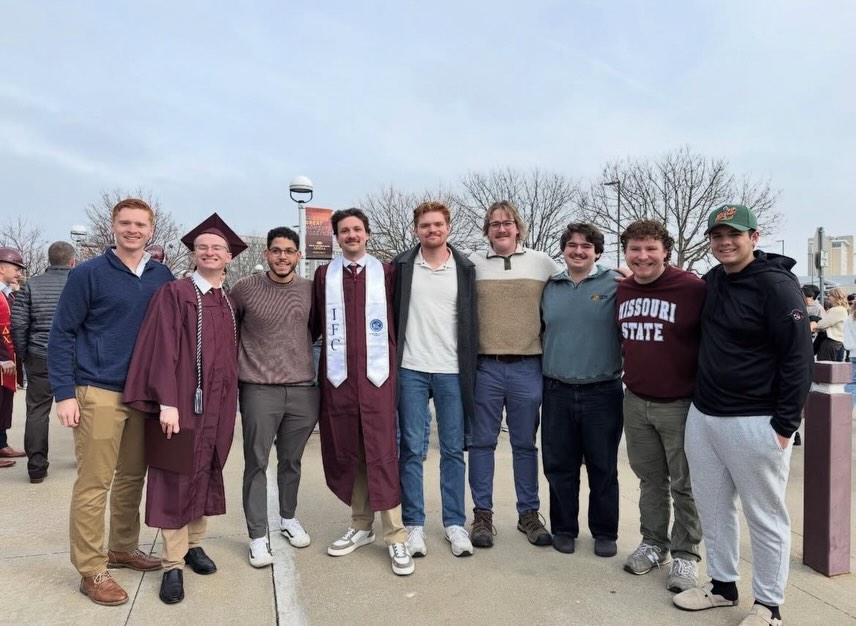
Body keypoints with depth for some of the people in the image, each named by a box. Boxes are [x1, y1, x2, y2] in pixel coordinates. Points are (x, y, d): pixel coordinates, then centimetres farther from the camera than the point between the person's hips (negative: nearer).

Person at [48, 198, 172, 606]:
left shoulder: (162, 276, 6)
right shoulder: (88, 274, -6)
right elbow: (61, 334, -5)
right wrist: (64, 393, -10)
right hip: (99, 393, -4)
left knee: (132, 476, 15)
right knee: (94, 483, 1)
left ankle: (123, 548, 31)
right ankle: (91, 571, 13)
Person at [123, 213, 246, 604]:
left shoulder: (230, 303, 11)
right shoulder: (173, 294, -6)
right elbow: (163, 349, -14)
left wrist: (231, 402, 10)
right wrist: (167, 401, -20)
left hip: (217, 405, 6)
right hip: (182, 401, -5)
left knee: (205, 475, 14)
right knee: (176, 479, 2)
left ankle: (193, 544, 30)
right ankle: (172, 564, 12)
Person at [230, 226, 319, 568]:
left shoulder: (310, 289, 3)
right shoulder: (245, 288, -2)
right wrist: (235, 367, 7)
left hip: (303, 389, 2)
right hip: (259, 389, -2)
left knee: (291, 461, 15)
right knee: (256, 464, 4)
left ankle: (288, 518, 36)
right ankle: (258, 536, 17)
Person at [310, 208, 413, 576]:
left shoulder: (386, 272, 5)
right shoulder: (324, 275, 8)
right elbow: (314, 323, 10)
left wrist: (395, 362, 3)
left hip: (376, 376, -2)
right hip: (338, 377, 2)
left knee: (382, 454, -3)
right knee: (346, 455, 9)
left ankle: (395, 536, 6)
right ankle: (361, 526, 24)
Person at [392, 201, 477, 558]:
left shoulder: (464, 269, 5)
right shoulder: (402, 266, 4)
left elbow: (471, 321, 6)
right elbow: (390, 315, 5)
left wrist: (470, 368, 1)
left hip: (451, 371, 1)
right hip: (411, 370, 0)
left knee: (453, 450, 7)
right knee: (411, 449, 5)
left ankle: (455, 524, 20)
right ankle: (414, 524, 17)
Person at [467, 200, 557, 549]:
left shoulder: (542, 262, 5)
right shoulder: (473, 263, 4)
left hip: (527, 366, 1)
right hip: (484, 366, 0)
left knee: (525, 443, 10)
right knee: (482, 442, 6)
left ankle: (529, 514, 23)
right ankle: (482, 514, 18)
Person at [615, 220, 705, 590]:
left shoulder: (693, 288, -14)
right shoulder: (621, 291, 4)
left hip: (680, 404, -5)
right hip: (636, 402, 5)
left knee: (684, 485, 8)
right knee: (650, 479, 17)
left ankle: (686, 555, 24)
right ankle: (654, 543, 33)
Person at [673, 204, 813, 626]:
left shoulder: (777, 285, -12)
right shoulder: (711, 281, 8)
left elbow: (798, 359, -13)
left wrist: (785, 426, -14)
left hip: (755, 423, -6)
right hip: (702, 416, 7)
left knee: (765, 518, 7)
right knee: (713, 509, 15)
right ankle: (722, 584, 32)